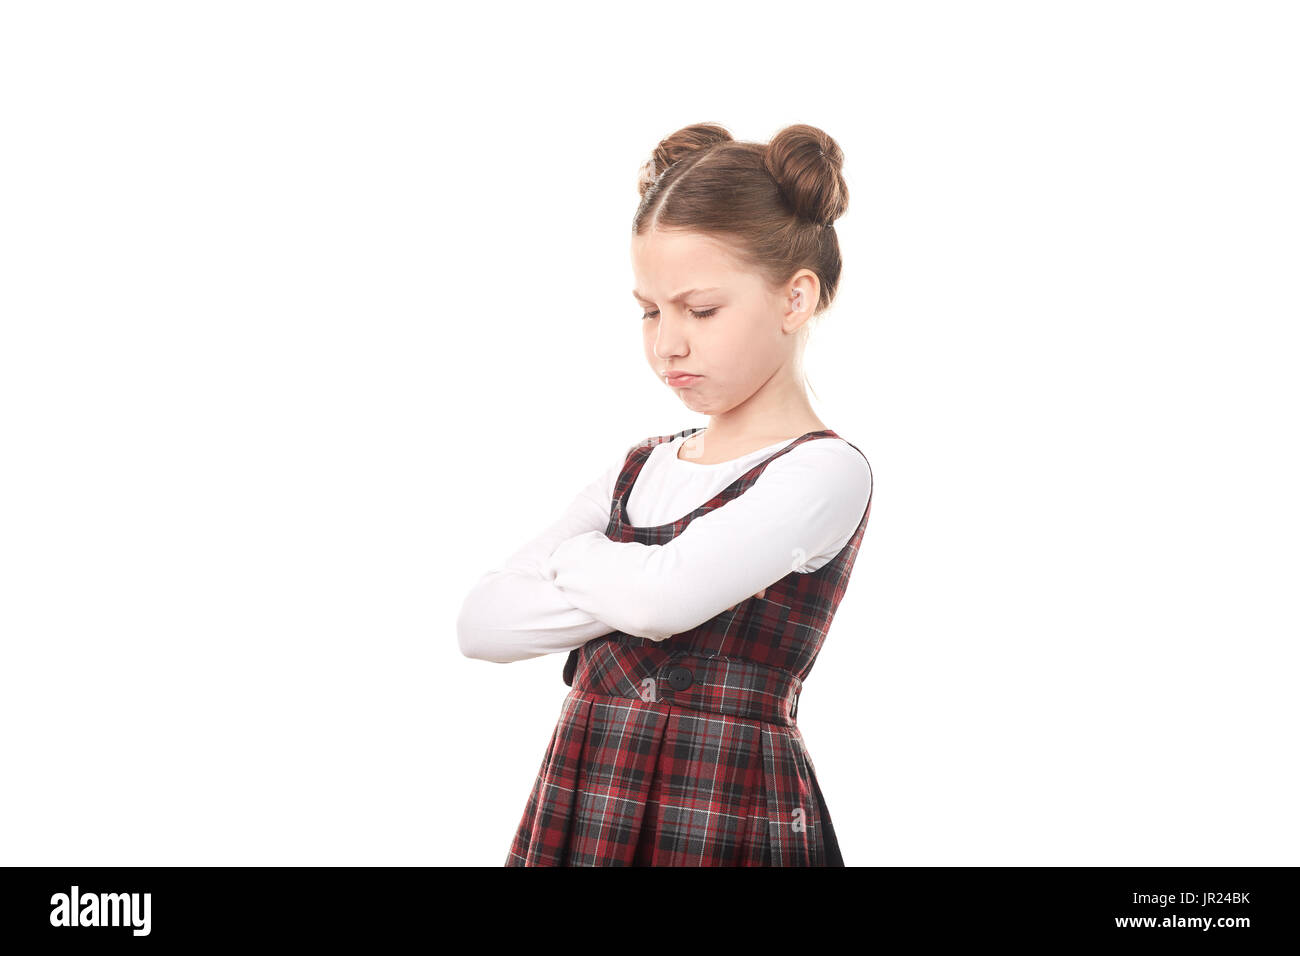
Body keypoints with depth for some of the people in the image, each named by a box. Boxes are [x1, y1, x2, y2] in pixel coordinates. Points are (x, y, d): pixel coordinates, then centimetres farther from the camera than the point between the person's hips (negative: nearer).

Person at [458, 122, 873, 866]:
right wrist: (630, 589, -13)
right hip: (578, 810, 6)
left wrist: (572, 555, -4)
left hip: (721, 825, -6)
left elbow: (664, 594, -24)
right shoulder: (638, 472, 11)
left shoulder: (827, 472, -9)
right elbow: (483, 624, 1)